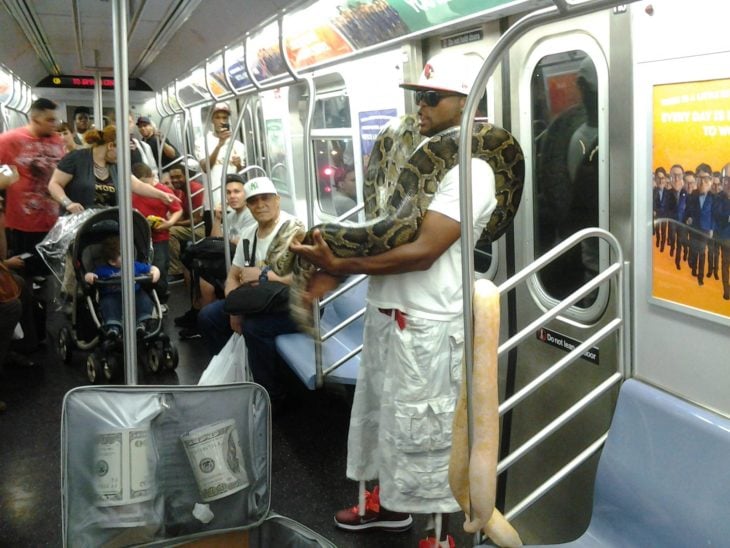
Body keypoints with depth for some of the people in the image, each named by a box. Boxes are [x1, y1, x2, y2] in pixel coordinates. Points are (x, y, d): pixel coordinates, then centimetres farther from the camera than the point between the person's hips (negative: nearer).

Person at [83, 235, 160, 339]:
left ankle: (143, 322, -38)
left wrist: (155, 273, -10)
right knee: (108, 303, -33)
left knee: (144, 298, -27)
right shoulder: (103, 270, 7)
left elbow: (153, 269, 14)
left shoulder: (135, 265, 11)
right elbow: (88, 276, 4)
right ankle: (113, 326, -49)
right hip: (112, 297, -2)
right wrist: (88, 276, -21)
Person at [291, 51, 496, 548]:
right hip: (384, 311, 9)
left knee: (423, 430, 2)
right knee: (380, 413, 21)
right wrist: (332, 270, 1)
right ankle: (391, 503, 42)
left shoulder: (471, 171, -15)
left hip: (427, 323, -9)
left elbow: (422, 251, -23)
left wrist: (339, 265, -19)